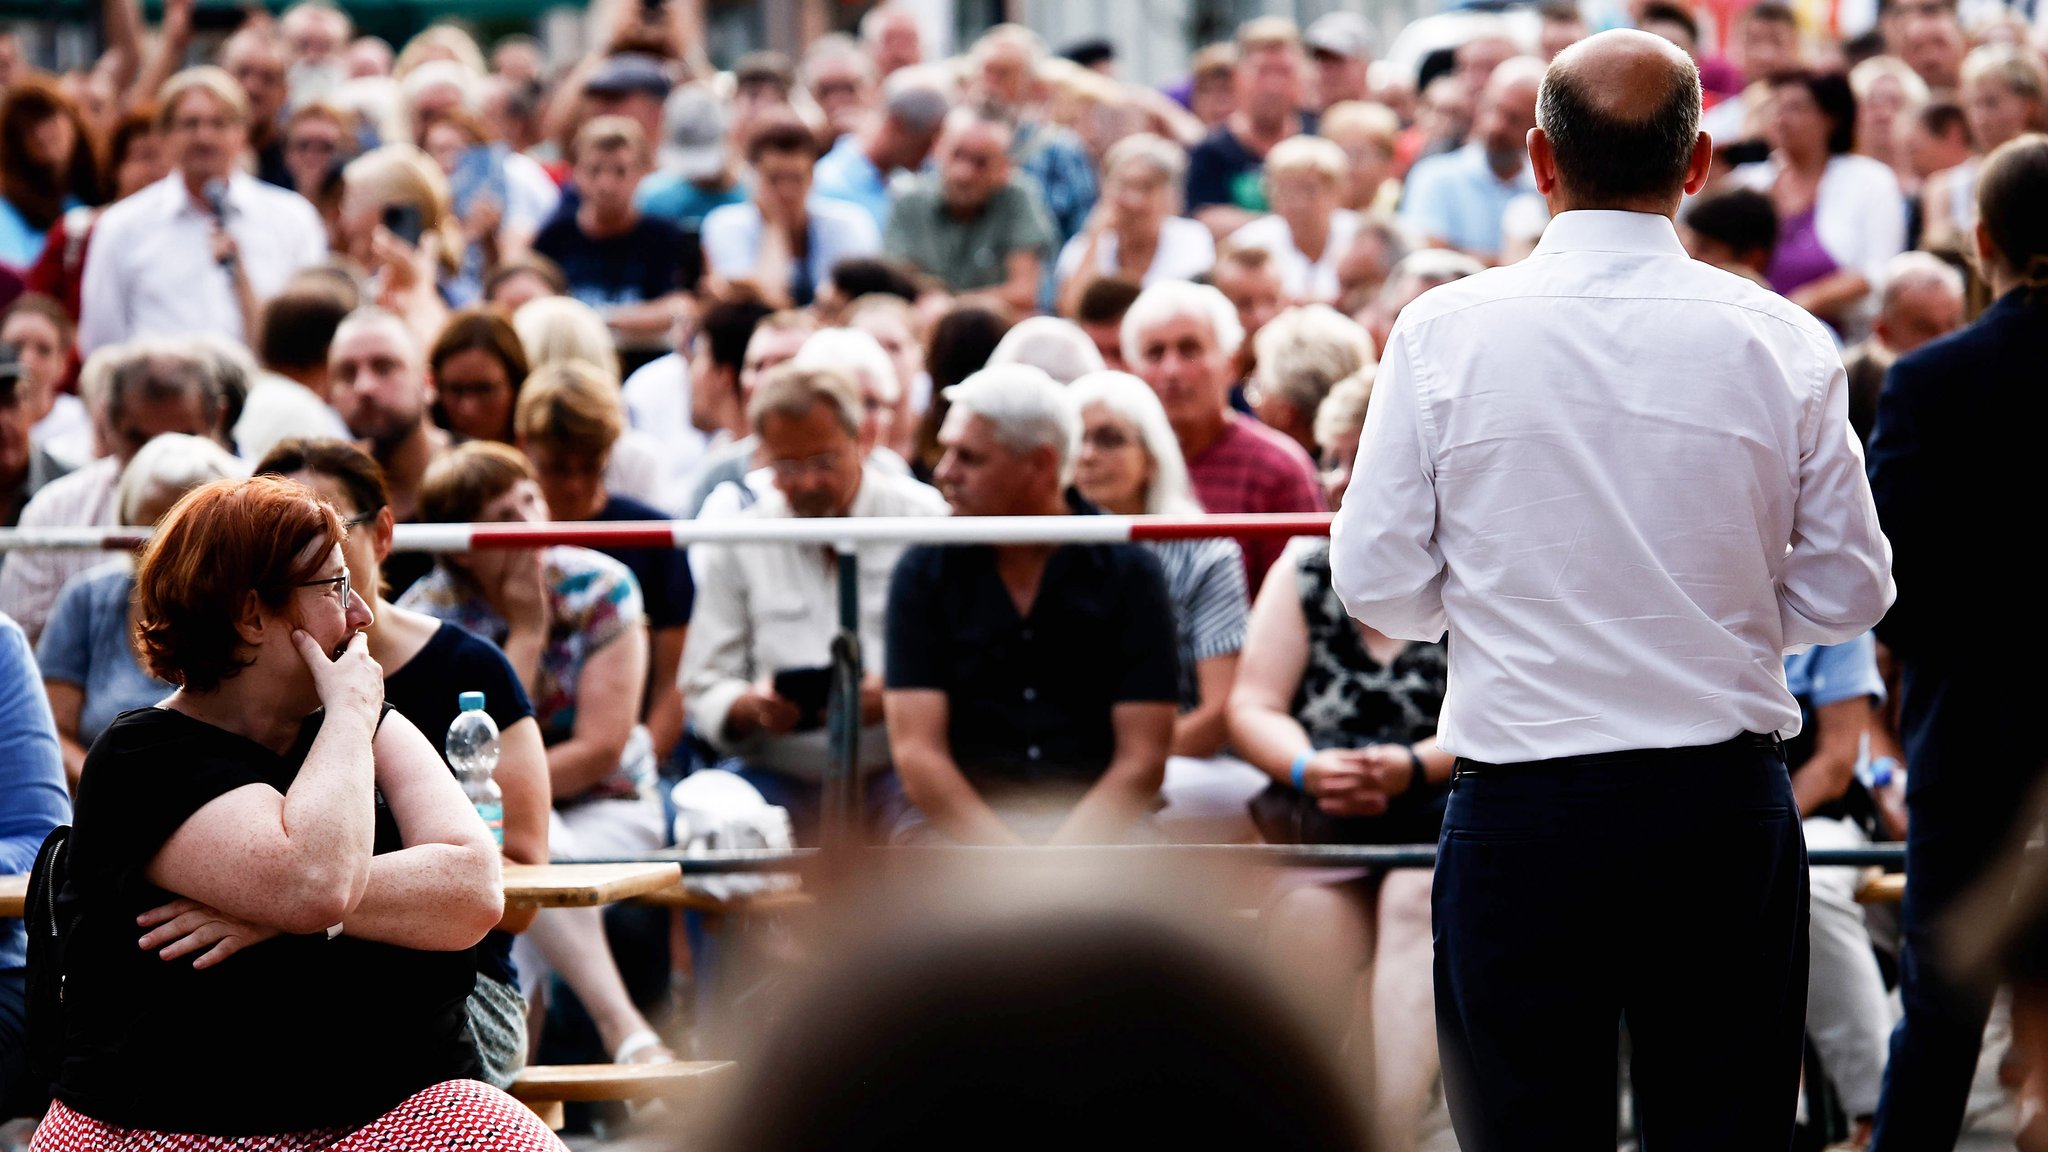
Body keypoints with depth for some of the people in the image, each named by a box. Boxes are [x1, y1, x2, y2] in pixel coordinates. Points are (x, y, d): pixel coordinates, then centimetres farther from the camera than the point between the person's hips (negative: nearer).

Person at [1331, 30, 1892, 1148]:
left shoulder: (1443, 332, -5)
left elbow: (1377, 584, -2)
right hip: (1724, 803, 1)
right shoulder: (1783, 343, -3)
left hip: (1518, 813, -1)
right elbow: (1850, 592, 4)